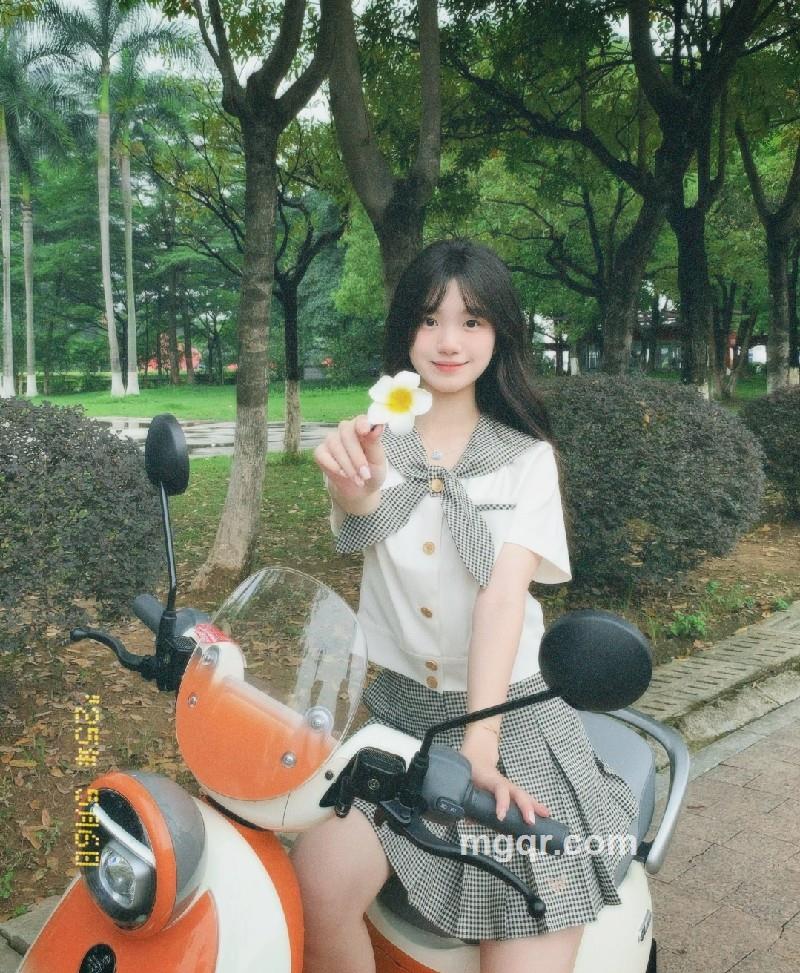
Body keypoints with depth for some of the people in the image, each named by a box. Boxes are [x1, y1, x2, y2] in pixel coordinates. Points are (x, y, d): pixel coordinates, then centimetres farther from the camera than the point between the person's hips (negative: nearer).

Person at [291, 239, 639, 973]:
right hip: (399, 707, 1)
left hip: (509, 710, -1)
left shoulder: (527, 458, 0)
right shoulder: (373, 439, 2)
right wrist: (355, 489, -46)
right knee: (319, 886, -21)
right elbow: (354, 530, -21)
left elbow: (504, 594, -15)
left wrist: (477, 746, -28)